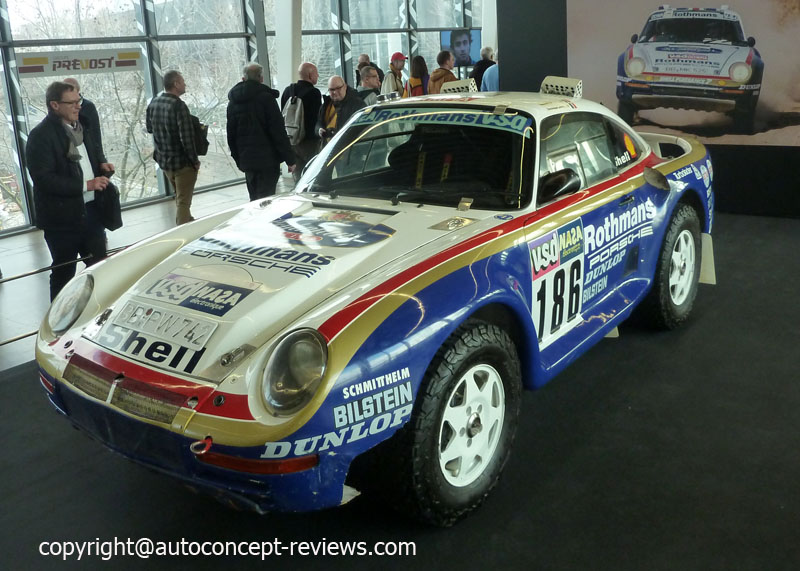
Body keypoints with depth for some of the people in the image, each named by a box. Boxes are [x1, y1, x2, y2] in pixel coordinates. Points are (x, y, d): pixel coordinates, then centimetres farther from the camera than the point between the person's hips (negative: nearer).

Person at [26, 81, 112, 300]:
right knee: (64, 273, 5)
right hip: (63, 217, -7)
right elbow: (44, 179, -21)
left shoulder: (79, 128, 12)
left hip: (91, 210, 7)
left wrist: (101, 165, 4)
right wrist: (86, 185, -23)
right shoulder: (40, 136, -14)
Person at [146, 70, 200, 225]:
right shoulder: (178, 105, -22)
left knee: (179, 197, 25)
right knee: (183, 201, 2)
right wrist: (195, 160, -13)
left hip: (163, 160, 8)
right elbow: (187, 137, -24)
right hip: (182, 161, -8)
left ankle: (183, 224, 41)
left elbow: (149, 128, 15)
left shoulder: (154, 102, 1)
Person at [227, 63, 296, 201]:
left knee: (255, 200, 16)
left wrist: (239, 160, 24)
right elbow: (279, 132, -12)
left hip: (247, 161, 6)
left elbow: (230, 135, 17)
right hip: (268, 159, -6)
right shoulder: (266, 97, -9)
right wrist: (290, 159, -8)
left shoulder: (233, 102, 12)